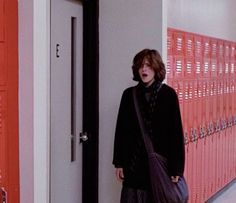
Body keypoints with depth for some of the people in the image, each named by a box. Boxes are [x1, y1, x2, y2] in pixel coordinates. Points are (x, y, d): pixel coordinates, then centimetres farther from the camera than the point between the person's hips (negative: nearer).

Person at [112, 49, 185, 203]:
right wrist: (119, 162, 3)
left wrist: (176, 167, -9)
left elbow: (176, 132, -5)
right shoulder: (129, 95, 4)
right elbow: (121, 129, 6)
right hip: (133, 163, 2)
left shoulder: (168, 94, -4)